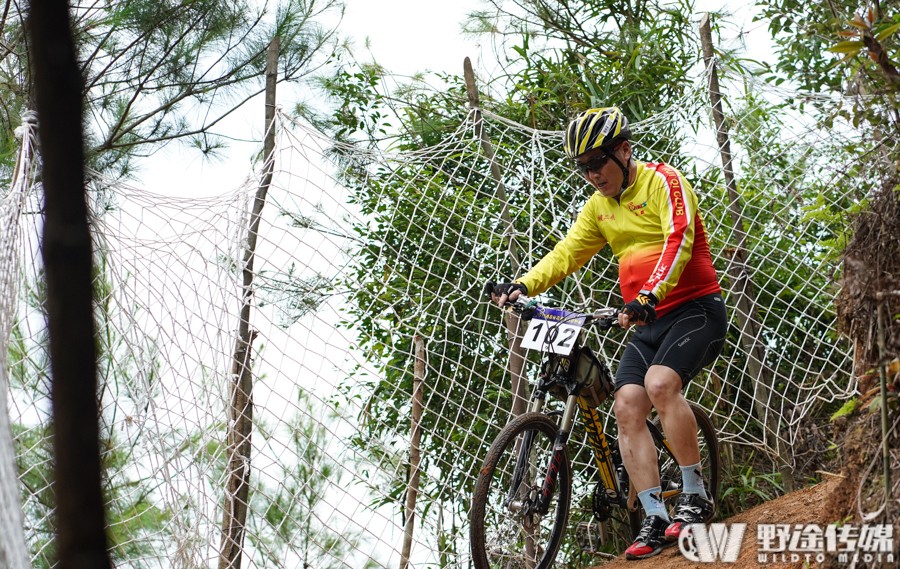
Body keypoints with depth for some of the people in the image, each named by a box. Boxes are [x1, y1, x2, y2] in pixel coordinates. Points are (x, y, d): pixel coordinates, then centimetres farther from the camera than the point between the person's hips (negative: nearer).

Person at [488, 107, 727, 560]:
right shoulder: (599, 207, 14)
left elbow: (678, 241, -22)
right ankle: (656, 521, -12)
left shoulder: (663, 181, -8)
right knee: (627, 406, -12)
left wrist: (648, 297, -37)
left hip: (695, 308, -7)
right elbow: (566, 253, 8)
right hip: (648, 324, 7)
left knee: (660, 381, -30)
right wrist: (523, 286, -11)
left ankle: (695, 497, -18)